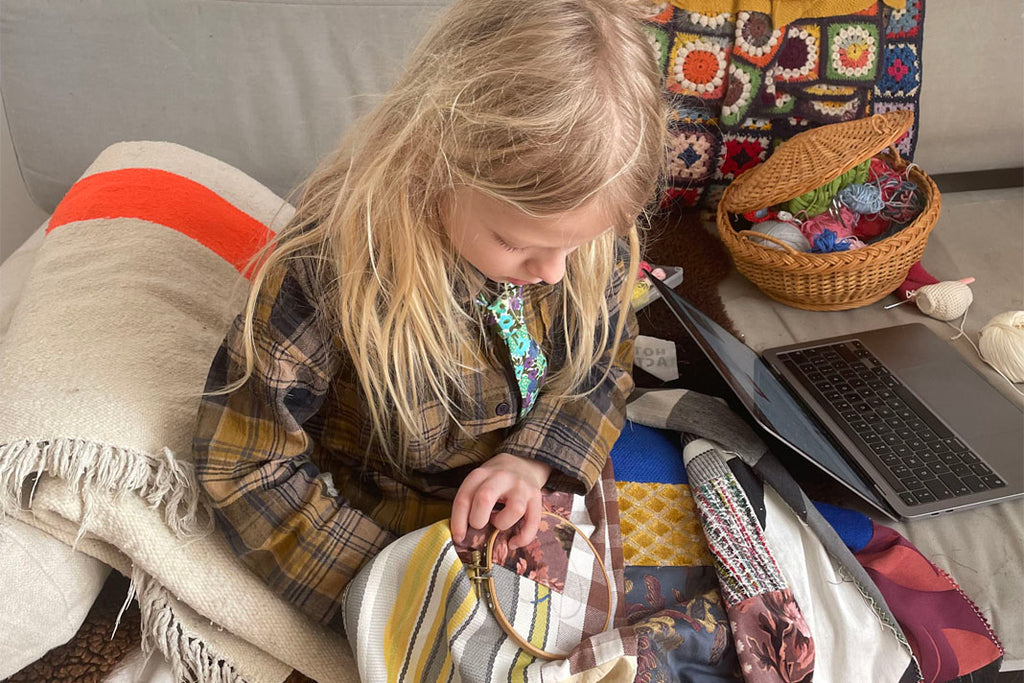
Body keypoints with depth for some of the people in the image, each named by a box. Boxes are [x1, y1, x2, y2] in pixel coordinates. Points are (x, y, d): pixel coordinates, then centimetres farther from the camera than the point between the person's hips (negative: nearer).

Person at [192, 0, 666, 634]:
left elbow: (607, 365, 1)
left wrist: (536, 458, -19)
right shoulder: (326, 274, -30)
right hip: (401, 532, -3)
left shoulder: (593, 232, -17)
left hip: (551, 505, 4)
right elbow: (245, 468, -19)